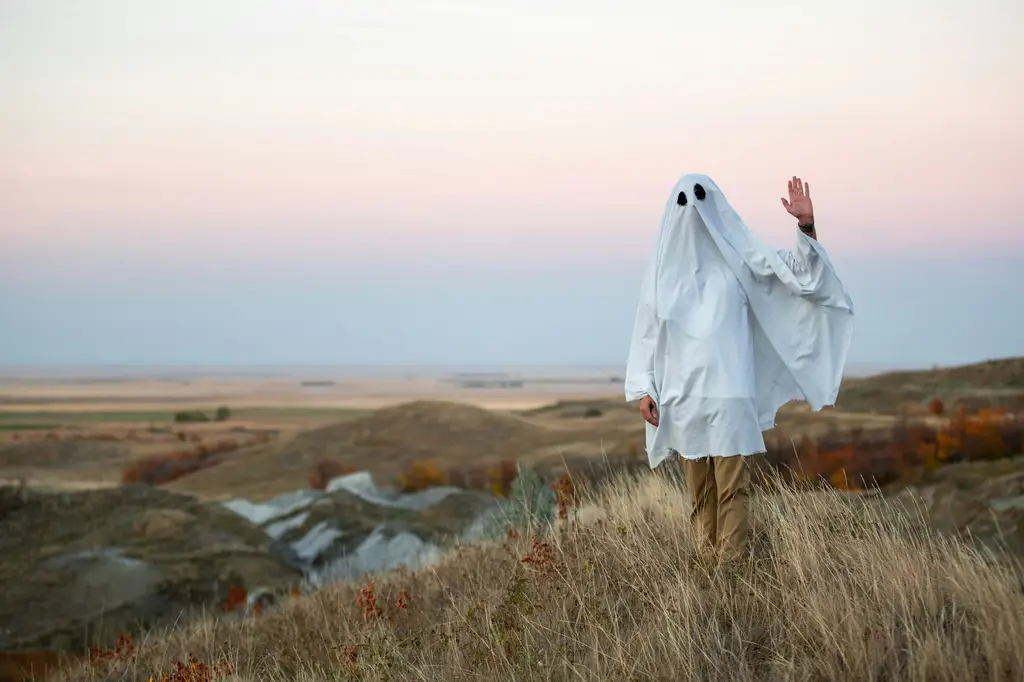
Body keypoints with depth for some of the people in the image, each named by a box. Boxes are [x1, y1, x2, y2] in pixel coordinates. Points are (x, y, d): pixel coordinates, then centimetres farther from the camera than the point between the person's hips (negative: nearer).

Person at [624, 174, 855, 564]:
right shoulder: (664, 264, 10)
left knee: (731, 485, -6)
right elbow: (647, 330, 11)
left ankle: (731, 565, -3)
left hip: (727, 390, -3)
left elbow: (797, 274, -5)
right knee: (698, 488, 8)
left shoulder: (738, 255, 4)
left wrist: (807, 226, -21)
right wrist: (643, 389, 4)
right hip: (682, 393, 3)